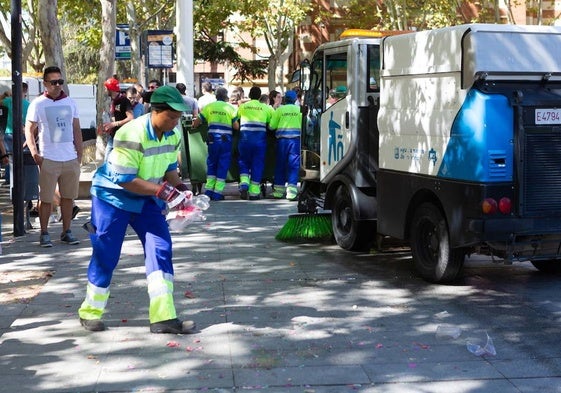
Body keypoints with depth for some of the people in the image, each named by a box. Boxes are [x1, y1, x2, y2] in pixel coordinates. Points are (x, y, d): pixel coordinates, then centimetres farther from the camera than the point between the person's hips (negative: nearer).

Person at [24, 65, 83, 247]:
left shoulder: (70, 102, 10)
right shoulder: (38, 104, -1)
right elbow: (29, 130, -2)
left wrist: (79, 153, 10)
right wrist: (34, 152, -15)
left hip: (71, 159, 4)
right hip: (48, 160, -4)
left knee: (68, 197, 9)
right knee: (46, 199, 1)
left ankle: (66, 232, 18)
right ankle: (44, 233, 10)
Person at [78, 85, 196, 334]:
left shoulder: (174, 134, -6)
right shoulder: (132, 134, -29)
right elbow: (124, 179, -29)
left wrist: (180, 190, -12)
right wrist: (164, 192, -31)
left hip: (146, 199, 6)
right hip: (113, 196, -6)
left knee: (161, 249, -6)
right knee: (105, 255, 1)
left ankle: (163, 317, -5)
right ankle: (90, 312, 22)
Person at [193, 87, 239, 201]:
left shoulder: (209, 106, 6)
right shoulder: (231, 108, 2)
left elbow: (197, 122, 6)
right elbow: (236, 126, -2)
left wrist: (193, 127, 26)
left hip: (213, 139, 2)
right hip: (226, 139, -2)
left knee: (211, 163, 15)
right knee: (223, 165, 5)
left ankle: (209, 189, 12)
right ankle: (218, 192, 3)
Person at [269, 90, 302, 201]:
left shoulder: (280, 109, 3)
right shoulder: (299, 110, 2)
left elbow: (272, 126, 2)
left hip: (282, 139, 1)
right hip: (296, 138, -1)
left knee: (280, 165, 11)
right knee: (294, 165, 1)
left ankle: (278, 191, 16)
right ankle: (291, 191, -7)